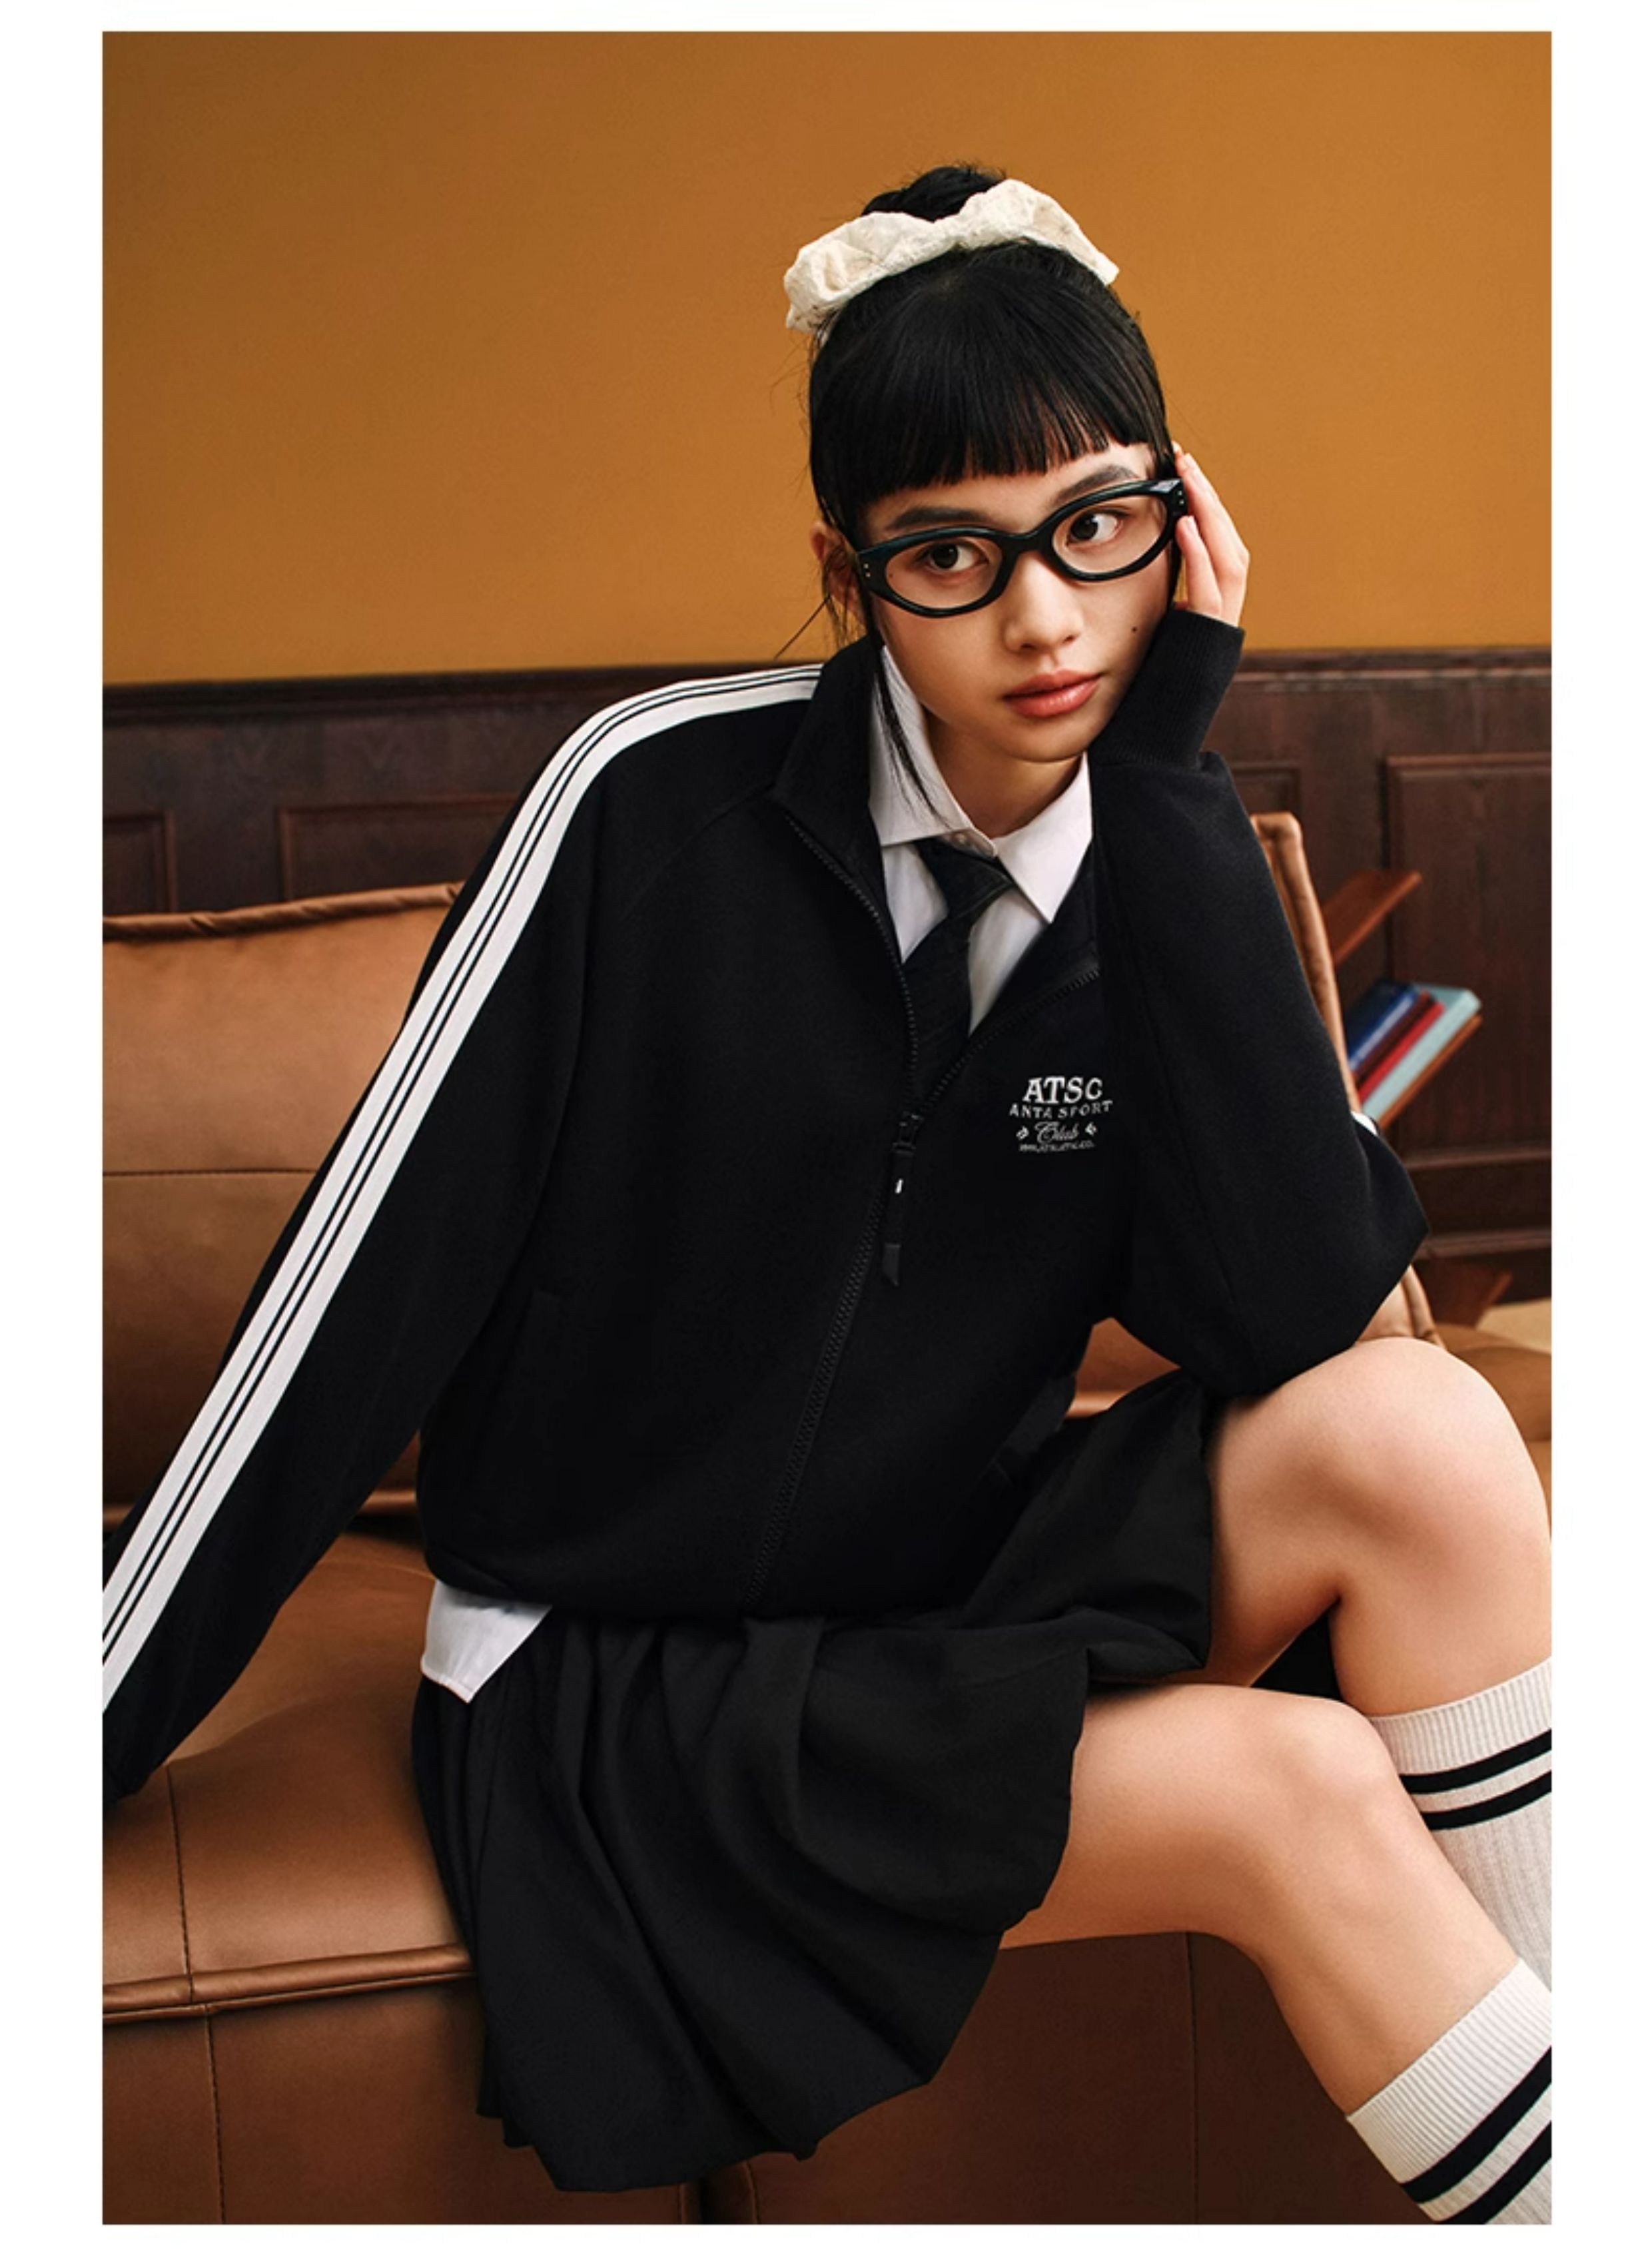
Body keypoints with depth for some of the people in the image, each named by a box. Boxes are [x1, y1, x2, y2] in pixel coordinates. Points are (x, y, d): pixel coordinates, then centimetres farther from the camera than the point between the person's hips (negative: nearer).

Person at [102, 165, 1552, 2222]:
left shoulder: (1154, 874, -3)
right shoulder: (662, 802, -16)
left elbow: (1297, 1308, -18)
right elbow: (360, 1289, -14)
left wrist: (1171, 770, -19)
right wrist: (81, 1754, -11)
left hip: (954, 1606, 4)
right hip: (617, 1683, -4)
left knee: (1418, 1433, -21)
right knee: (1299, 1791, -25)